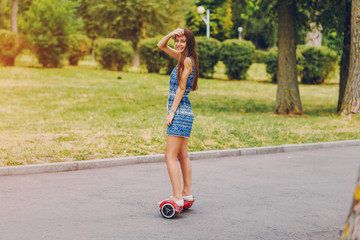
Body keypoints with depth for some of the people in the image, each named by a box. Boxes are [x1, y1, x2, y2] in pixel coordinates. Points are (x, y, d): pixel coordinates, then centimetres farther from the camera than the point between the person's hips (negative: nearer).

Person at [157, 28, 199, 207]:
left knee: (170, 156, -10)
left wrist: (172, 112, -15)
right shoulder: (182, 58, 13)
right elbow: (161, 46, 20)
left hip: (180, 113, -10)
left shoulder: (187, 60, -12)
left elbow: (181, 89, -15)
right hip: (183, 114, 10)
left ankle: (178, 197, -11)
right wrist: (172, 33, 2)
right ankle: (187, 193, 22)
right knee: (182, 155, 14)